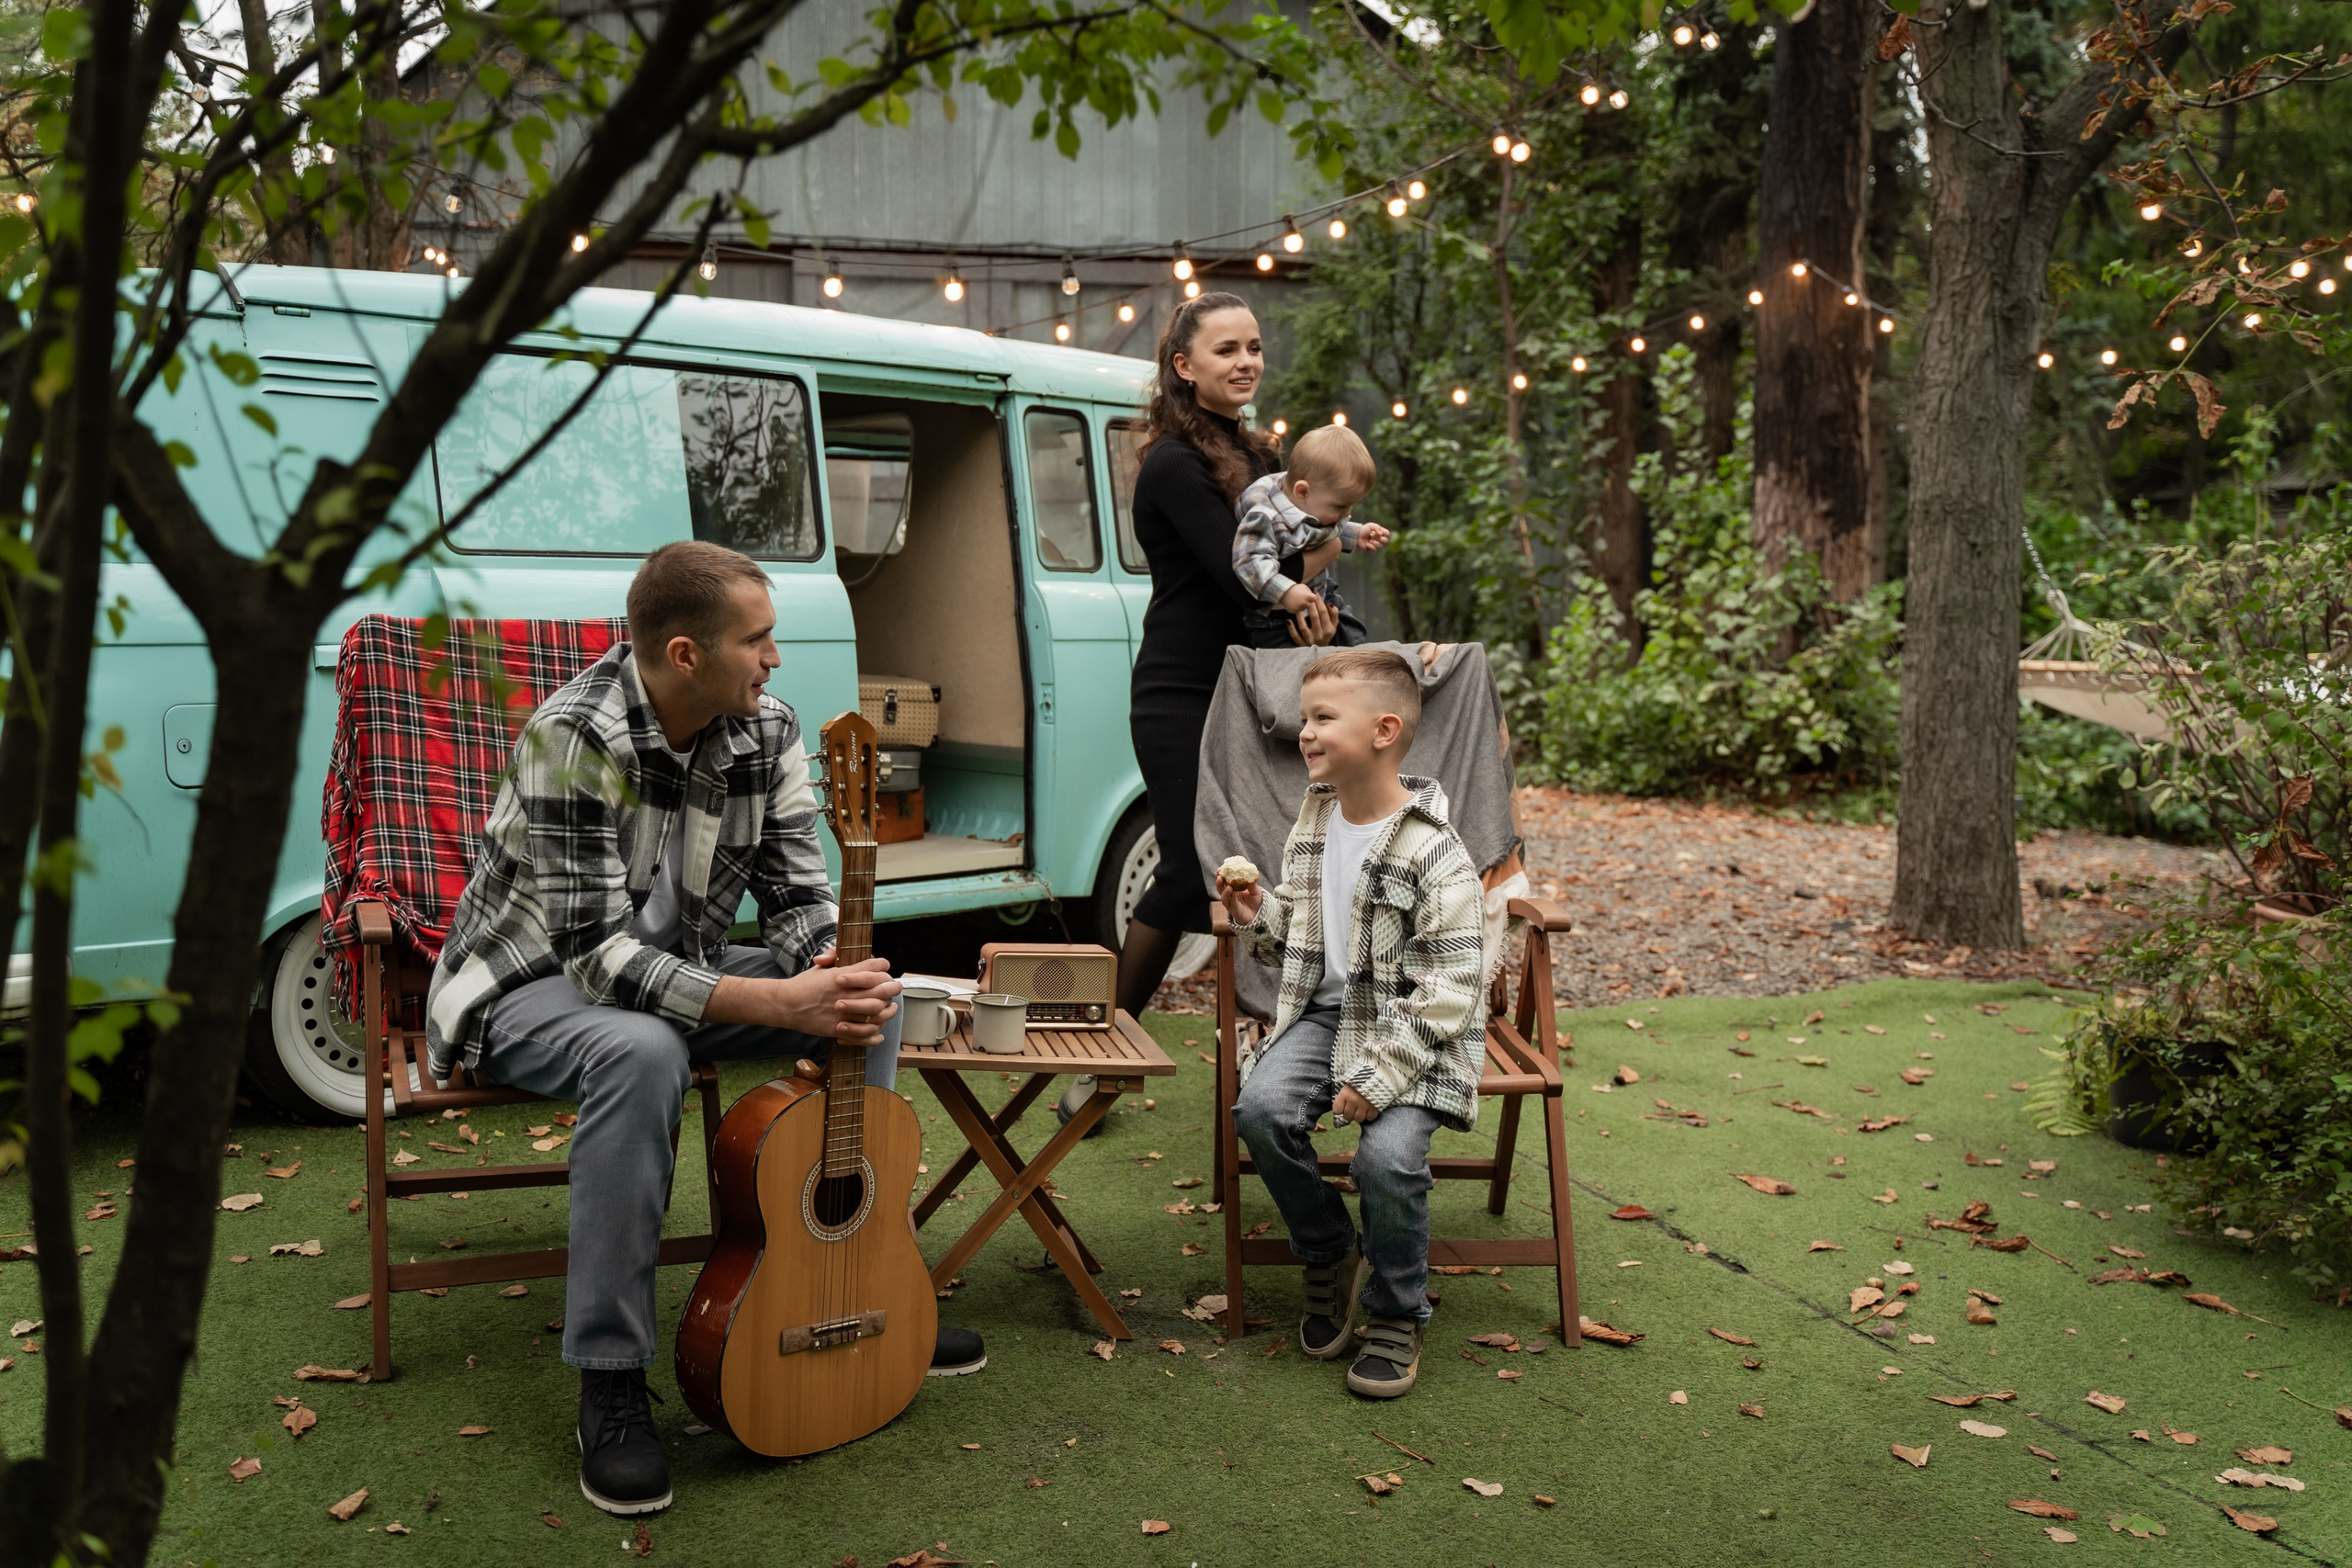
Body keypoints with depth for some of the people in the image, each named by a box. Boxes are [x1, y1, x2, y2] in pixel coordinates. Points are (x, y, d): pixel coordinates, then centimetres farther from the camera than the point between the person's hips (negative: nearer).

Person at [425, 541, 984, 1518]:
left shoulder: (767, 732, -8)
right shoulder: (573, 739, -29)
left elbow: (798, 894, -4)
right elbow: (595, 951, -33)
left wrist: (839, 969, -28)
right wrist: (777, 1003, -40)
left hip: (677, 970, 7)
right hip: (534, 984, -6)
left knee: (871, 1004, -11)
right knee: (641, 1053, -39)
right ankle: (611, 1383, -24)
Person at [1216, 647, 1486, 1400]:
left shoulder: (1432, 854, -15)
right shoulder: (1311, 823, 7)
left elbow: (1448, 988, -17)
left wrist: (1379, 1076, -23)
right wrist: (1256, 916, -3)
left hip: (1412, 1028, -5)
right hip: (1325, 1009, 6)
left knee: (1388, 1155, -26)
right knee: (1261, 1108, -20)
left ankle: (1396, 1315, 4)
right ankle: (1331, 1258, 7)